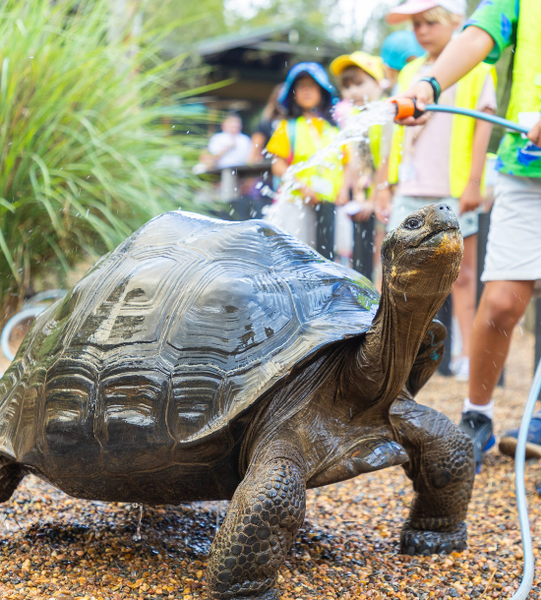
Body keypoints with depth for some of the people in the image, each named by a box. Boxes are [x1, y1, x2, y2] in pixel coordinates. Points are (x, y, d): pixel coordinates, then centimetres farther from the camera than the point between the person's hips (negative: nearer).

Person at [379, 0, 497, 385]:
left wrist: (474, 182, -11)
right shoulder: (411, 73, 16)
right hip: (410, 191, 4)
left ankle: (469, 354, 8)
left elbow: (483, 126, -3)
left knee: (462, 274, 1)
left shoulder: (474, 68, 2)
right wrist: (386, 186, 14)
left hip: (454, 191, -4)